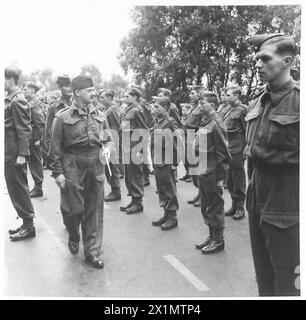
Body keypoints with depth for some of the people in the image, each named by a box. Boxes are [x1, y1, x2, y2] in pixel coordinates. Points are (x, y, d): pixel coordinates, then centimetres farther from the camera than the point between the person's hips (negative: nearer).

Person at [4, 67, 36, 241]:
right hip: (10, 153, 9)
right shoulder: (11, 98, 14)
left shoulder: (17, 100, -15)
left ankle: (29, 226, 11)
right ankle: (26, 223, 26)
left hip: (14, 154, -9)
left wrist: (21, 154, -21)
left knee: (19, 189, -1)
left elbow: (23, 129, -19)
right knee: (17, 189, 15)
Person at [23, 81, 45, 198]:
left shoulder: (35, 103, -13)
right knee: (33, 162, 14)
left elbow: (40, 122, -19)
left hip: (34, 138, -9)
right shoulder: (29, 102, 14)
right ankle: (37, 186, 24)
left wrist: (37, 139, -19)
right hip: (30, 138, 9)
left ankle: (38, 189, 8)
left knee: (36, 163, -1)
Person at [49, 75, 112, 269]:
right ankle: (73, 237, 36)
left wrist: (106, 148, -4)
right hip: (73, 167, -3)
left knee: (94, 210, 6)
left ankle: (93, 251, 19)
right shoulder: (64, 117, -4)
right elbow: (56, 147, -3)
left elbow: (108, 138, 18)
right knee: (73, 209, 2)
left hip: (96, 166, 4)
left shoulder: (100, 115, 8)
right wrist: (58, 172, -7)